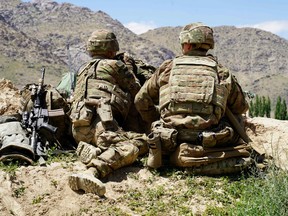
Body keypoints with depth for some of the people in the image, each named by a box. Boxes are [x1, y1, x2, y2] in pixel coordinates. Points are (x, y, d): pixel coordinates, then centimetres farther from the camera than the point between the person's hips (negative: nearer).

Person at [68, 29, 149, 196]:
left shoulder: (84, 70, 34)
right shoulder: (115, 65, 13)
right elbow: (137, 91, 19)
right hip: (98, 122, -8)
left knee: (142, 140, 3)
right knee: (129, 148, -28)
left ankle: (91, 151, -15)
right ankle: (91, 172, -49)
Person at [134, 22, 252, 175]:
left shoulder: (167, 68, 9)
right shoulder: (222, 72, 9)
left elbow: (141, 100, 18)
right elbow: (241, 107, 22)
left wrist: (156, 123, 33)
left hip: (170, 146, 2)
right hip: (207, 143, -2)